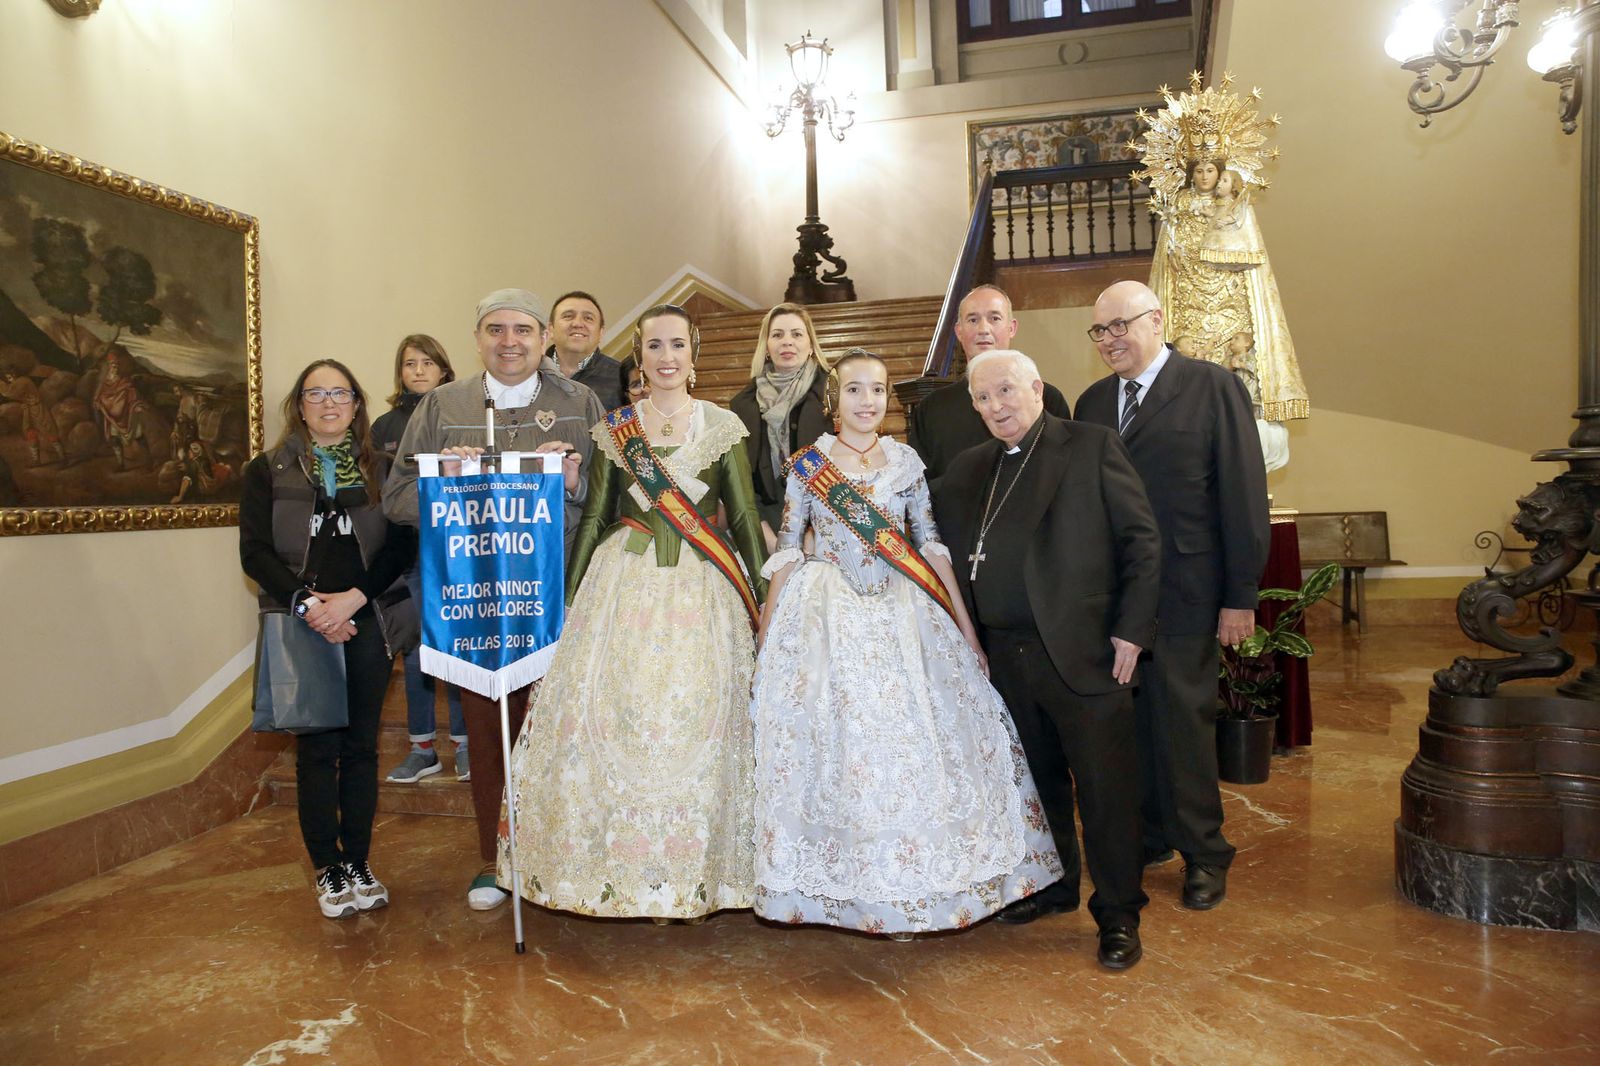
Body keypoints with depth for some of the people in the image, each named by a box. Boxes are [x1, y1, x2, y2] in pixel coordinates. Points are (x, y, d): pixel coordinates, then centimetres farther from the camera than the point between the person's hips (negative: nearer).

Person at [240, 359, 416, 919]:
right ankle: (327, 869, 12)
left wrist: (353, 598, -14)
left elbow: (402, 544, -1)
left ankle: (359, 864, 17)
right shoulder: (268, 471, 7)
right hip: (301, 628, -1)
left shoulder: (382, 469, 8)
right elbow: (255, 552, -1)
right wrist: (306, 603, -14)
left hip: (366, 624, 1)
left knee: (361, 746, 6)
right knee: (317, 748, 1)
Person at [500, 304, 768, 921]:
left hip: (702, 591, -1)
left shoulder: (723, 427, 3)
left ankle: (696, 876, 15)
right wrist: (569, 595, 8)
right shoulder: (614, 430, 7)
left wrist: (764, 599, -2)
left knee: (695, 724, -1)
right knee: (618, 720, -2)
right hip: (624, 585, 1)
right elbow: (593, 517, 9)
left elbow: (744, 517, 3)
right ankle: (629, 871, 15)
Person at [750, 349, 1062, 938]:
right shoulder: (807, 465, 0)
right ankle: (854, 881, 20)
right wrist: (765, 634, -2)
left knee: (911, 743, 3)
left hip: (902, 615, 2)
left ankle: (907, 883, 20)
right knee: (834, 742, 1)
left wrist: (965, 625, 2)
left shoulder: (906, 461, 5)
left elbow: (931, 544, 5)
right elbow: (786, 550, 2)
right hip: (829, 618, -1)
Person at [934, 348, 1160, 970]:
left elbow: (1142, 540, -4)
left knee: (1105, 786, 2)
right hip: (1004, 656, 5)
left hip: (1082, 651, -5)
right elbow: (947, 556, 13)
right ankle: (1052, 886, 35)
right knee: (1037, 779, 17)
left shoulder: (1092, 446, -1)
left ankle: (1118, 914, 17)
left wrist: (1131, 629, -10)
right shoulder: (968, 470, 13)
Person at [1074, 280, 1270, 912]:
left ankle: (1203, 853, 20)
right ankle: (1149, 836, 27)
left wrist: (1240, 595, -9)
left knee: (1184, 718, 3)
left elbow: (1244, 494, -6)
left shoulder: (1213, 388, -2)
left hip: (1183, 593, -4)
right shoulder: (1092, 401, 12)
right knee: (1127, 718, 10)